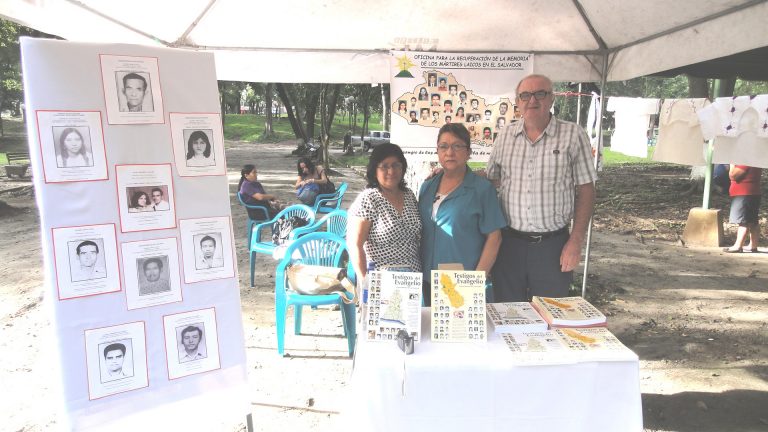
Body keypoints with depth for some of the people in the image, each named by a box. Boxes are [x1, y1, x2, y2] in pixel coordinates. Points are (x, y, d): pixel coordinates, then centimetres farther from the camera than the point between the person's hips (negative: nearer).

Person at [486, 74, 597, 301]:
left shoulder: (573, 135, -3)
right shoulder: (506, 136, 6)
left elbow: (585, 190, -3)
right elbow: (489, 178, 15)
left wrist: (576, 241, -8)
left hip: (553, 244, -2)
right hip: (509, 242, 2)